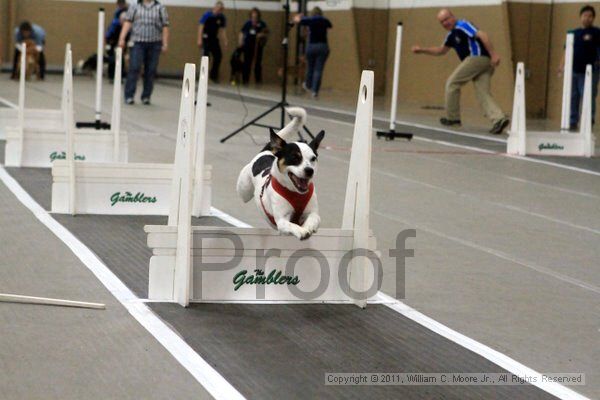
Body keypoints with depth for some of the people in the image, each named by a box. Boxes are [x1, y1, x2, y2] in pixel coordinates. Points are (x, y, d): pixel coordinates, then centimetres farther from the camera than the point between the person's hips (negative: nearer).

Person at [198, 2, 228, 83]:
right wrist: (199, 40, -18)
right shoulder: (207, 15, -12)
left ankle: (213, 76, 13)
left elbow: (222, 30, 7)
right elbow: (200, 27, -12)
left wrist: (225, 42, 1)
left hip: (214, 39, 5)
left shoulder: (222, 18, 1)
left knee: (218, 56, 0)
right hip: (206, 39, -5)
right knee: (206, 56, -10)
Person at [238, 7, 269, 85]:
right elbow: (242, 32, 14)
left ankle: (258, 79, 10)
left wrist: (262, 35, -19)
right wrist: (241, 41, 4)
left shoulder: (261, 24, -1)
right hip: (248, 45, 1)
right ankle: (245, 79, 8)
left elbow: (267, 33, 0)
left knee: (258, 63, 2)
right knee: (247, 62, 2)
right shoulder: (248, 23, 5)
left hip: (258, 46, -1)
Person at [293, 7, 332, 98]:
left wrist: (298, 17, 39)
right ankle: (315, 91, -10)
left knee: (310, 67, 17)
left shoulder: (309, 20, 1)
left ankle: (308, 85, 37)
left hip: (311, 46, 0)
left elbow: (296, 19, 16)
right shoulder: (325, 21, 7)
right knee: (318, 70, -3)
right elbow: (330, 26, 31)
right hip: (323, 46, 0)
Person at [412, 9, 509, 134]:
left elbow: (482, 35, -17)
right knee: (483, 93, 0)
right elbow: (441, 50, 36)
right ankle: (498, 118, -17)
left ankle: (452, 118, 9)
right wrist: (422, 50, 28)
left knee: (452, 83, 2)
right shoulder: (452, 35, 24)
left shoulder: (462, 25, -6)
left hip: (477, 57, -9)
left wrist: (493, 54, -24)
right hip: (484, 62, 9)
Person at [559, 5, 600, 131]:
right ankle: (572, 122, 16)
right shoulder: (573, 33, 16)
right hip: (573, 71, 5)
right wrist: (562, 65, 8)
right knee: (572, 98, 8)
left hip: (589, 72, -5)